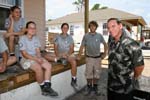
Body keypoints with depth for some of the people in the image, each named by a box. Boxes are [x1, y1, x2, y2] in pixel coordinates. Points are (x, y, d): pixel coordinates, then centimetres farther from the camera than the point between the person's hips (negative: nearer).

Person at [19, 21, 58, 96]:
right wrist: (36, 59, -23)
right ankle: (43, 88, -12)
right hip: (26, 59, -6)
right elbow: (24, 54, -14)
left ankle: (47, 87, -18)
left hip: (36, 58, 7)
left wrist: (39, 58, -16)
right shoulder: (22, 38, -8)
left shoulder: (36, 38, 11)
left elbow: (38, 51, 6)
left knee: (49, 66, -15)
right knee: (39, 68, -31)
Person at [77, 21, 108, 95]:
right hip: (89, 57, -1)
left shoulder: (99, 36, -3)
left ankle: (95, 86, 27)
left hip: (98, 57, 1)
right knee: (88, 73, 5)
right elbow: (82, 46, -3)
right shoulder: (86, 36, -5)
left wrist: (105, 53, 5)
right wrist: (79, 55, -11)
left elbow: (105, 44, 10)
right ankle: (89, 87, 22)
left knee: (97, 72, 10)